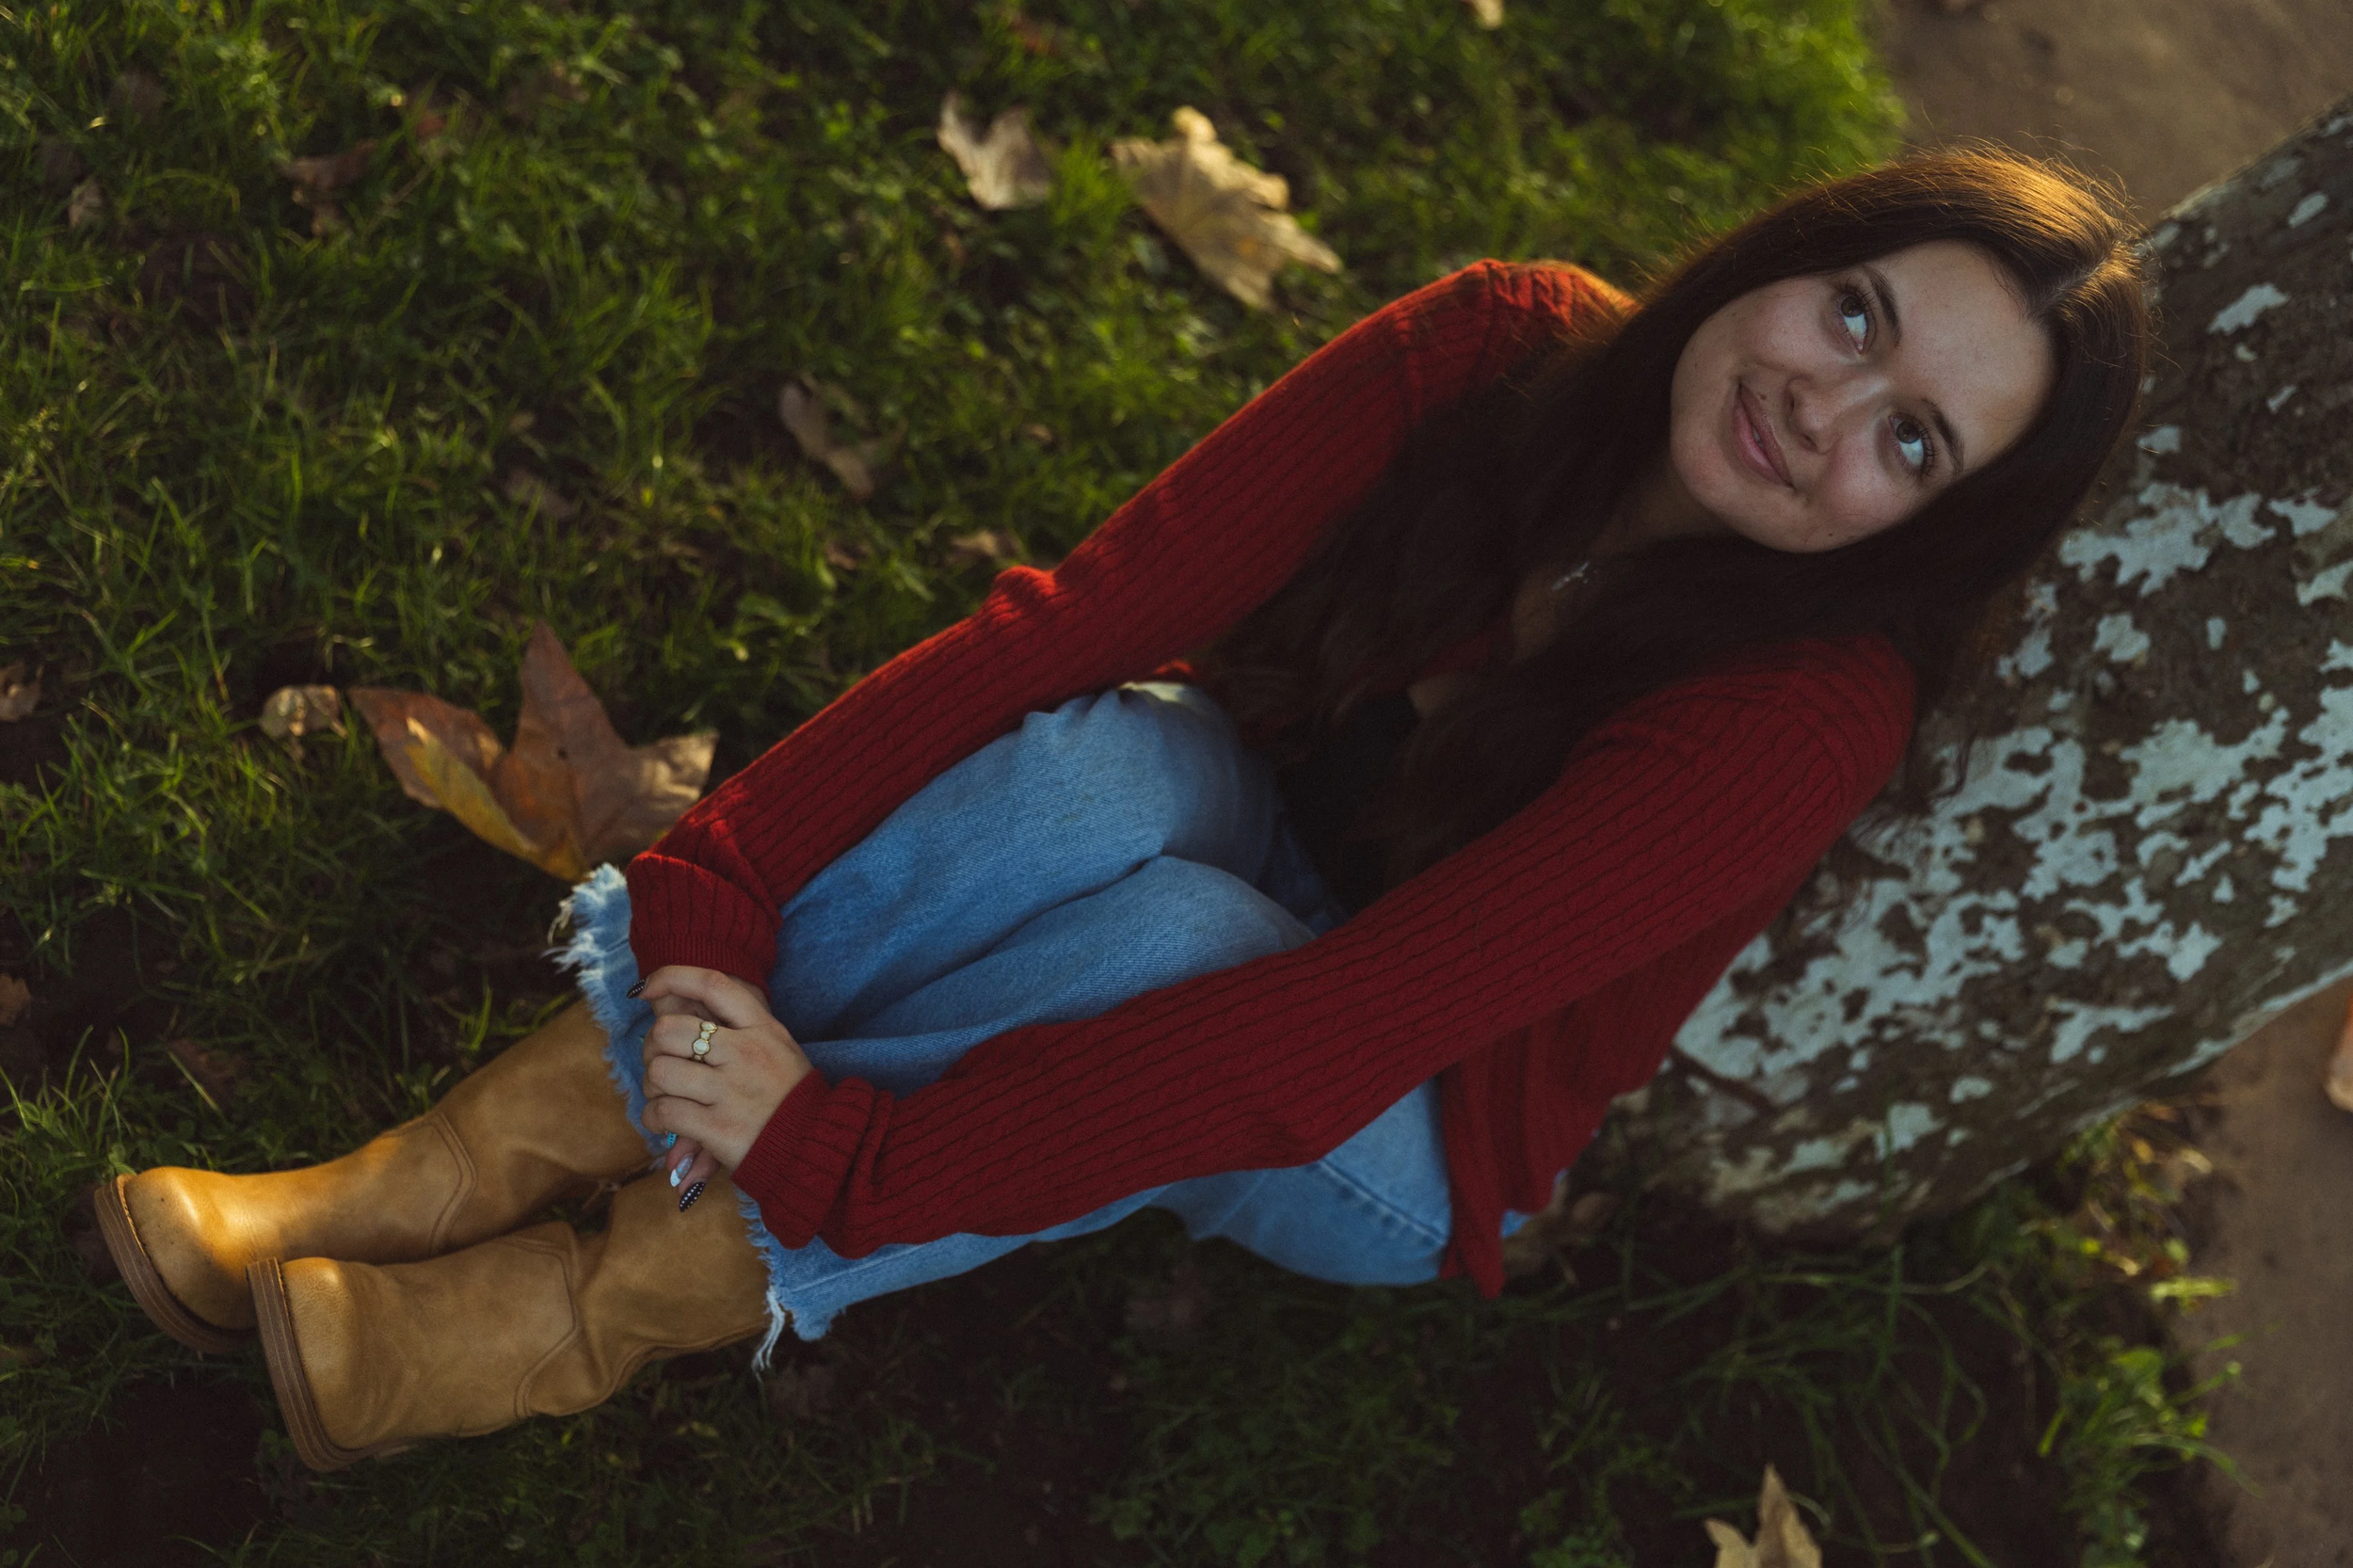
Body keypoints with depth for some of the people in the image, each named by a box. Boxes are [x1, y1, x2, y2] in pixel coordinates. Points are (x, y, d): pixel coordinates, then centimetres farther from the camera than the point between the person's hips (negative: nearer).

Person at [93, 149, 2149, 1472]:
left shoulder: (1801, 718, -29)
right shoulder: (1512, 343, -17)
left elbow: (1323, 1042, -36)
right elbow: (1089, 610, -23)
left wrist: (842, 1153, -38)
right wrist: (718, 879, -33)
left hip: (1403, 1158, -3)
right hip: (1239, 863, 3)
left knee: (1176, 923, -37)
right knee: (1110, 758, -33)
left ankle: (596, 1304, -24)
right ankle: (439, 1176, -27)